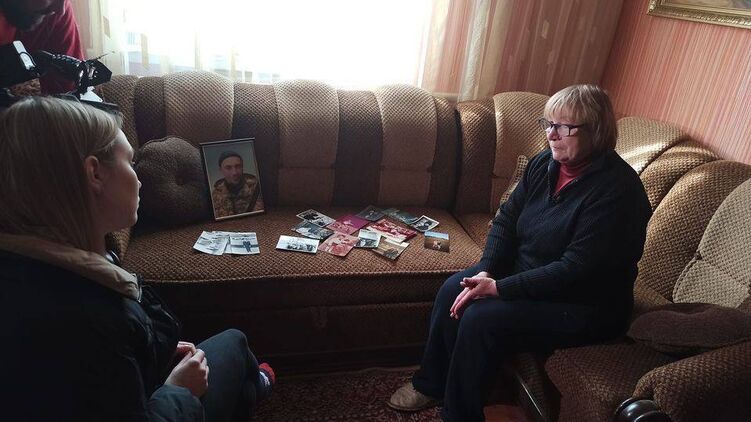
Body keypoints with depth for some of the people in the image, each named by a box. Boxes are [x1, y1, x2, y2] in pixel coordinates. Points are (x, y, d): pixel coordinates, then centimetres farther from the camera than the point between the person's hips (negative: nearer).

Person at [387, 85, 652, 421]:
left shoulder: (617, 190, -25)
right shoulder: (545, 164, -2)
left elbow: (576, 270, -28)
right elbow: (506, 220, 2)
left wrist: (499, 288, -28)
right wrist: (486, 272, -14)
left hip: (582, 305, -7)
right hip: (525, 270, 8)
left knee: (481, 318, -23)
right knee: (452, 290, -8)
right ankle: (431, 383, 13)